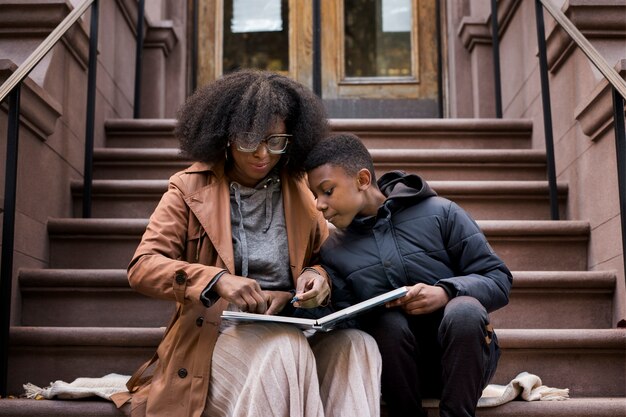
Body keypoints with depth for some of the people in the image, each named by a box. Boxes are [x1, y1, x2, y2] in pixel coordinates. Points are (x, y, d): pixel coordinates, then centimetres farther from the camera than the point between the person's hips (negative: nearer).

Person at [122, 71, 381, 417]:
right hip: (214, 338, -3)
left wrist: (316, 276, -6)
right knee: (285, 347, -34)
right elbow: (142, 267, -5)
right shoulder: (190, 189, 4)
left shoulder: (299, 193, 13)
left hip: (290, 333, 3)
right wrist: (217, 280, -24)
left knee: (356, 343, -27)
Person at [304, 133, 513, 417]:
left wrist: (446, 293, -21)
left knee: (464, 309, -32)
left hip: (464, 355, -1)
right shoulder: (332, 252, 8)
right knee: (389, 321, -30)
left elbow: (499, 280, -2)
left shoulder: (439, 213, -1)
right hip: (397, 365, 1)